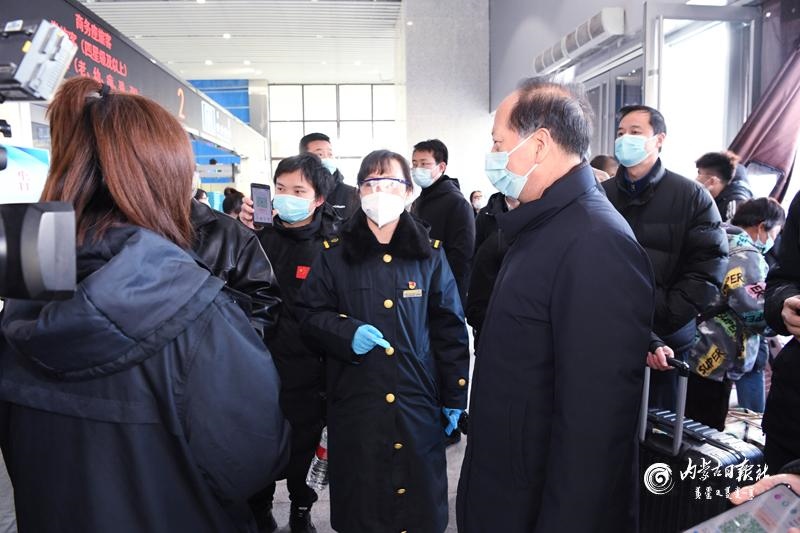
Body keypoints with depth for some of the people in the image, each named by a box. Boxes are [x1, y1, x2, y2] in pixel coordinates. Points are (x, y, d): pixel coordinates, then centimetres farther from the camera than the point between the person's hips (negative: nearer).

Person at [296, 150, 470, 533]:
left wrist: (455, 397, 3)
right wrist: (348, 331, -16)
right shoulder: (335, 253, 1)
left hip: (418, 401, 1)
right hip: (355, 404, 0)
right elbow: (311, 314, 4)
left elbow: (449, 329, 4)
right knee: (360, 500, 11)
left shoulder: (429, 254, 3)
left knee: (419, 499, 11)